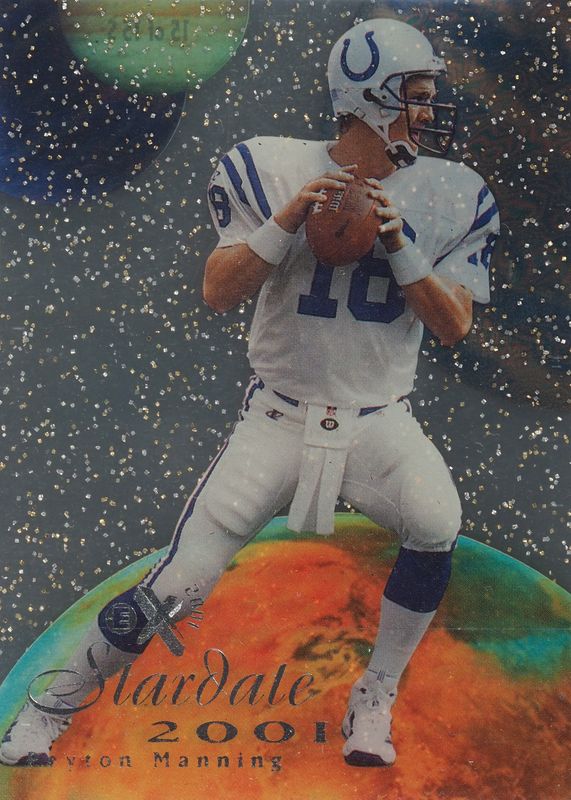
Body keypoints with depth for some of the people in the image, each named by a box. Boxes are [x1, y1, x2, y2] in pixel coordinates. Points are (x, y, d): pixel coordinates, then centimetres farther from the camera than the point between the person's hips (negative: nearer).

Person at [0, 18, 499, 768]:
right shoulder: (274, 170, -6)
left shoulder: (450, 194, -1)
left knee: (437, 523, -29)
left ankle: (375, 699, -3)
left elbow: (454, 326, -5)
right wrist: (286, 223, -23)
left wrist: (400, 249, -19)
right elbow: (218, 293, -9)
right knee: (178, 585, -6)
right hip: (277, 417, -1)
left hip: (379, 421, 2)